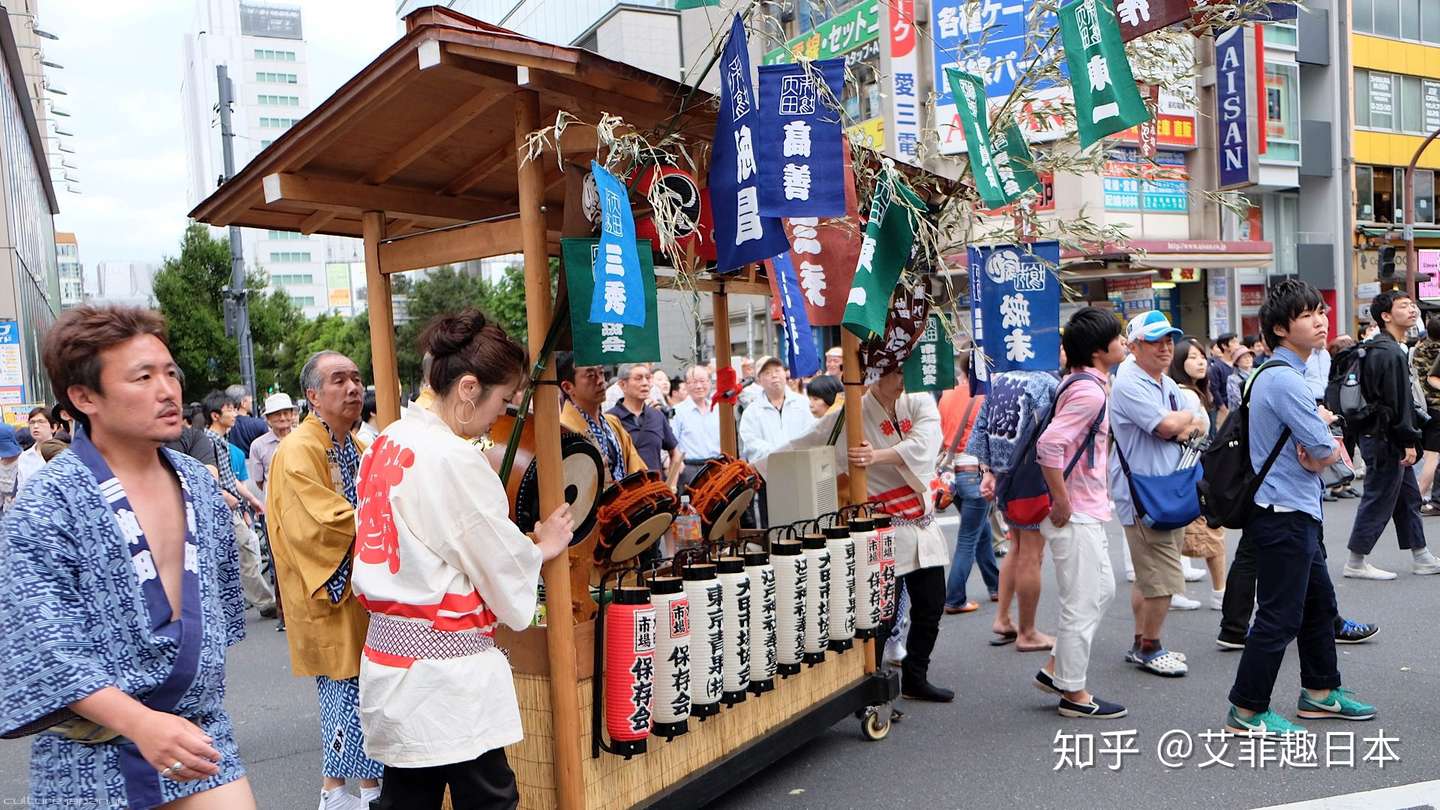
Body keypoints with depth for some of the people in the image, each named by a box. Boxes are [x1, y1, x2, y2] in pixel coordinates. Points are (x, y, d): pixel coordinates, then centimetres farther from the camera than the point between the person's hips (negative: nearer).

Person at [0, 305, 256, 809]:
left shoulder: (200, 484, 4)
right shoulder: (45, 507, -14)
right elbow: (45, 648, -20)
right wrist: (142, 723, -32)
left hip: (200, 731, 5)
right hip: (94, 764, -4)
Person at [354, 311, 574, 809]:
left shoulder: (388, 442, 8)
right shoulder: (454, 459, -19)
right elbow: (504, 571, -11)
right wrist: (542, 549, 8)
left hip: (388, 650, 9)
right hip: (444, 666, -9)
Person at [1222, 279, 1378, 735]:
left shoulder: (1277, 374, 13)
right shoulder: (1285, 380, -19)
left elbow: (1330, 450, 15)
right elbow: (1324, 448, -21)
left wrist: (1321, 438, -9)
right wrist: (1324, 423, 1)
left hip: (1299, 513, 11)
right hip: (1284, 514, -11)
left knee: (1319, 603, 22)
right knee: (1281, 616, -4)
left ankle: (1320, 692, 37)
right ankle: (1247, 711, 6)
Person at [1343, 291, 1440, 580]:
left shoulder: (1392, 349, 16)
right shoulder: (1389, 353, -18)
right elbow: (1395, 402, -21)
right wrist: (1409, 441, -20)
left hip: (1390, 440, 11)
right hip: (1384, 440, -11)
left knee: (1408, 497, 16)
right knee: (1379, 501, -3)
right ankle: (1356, 563, 4)